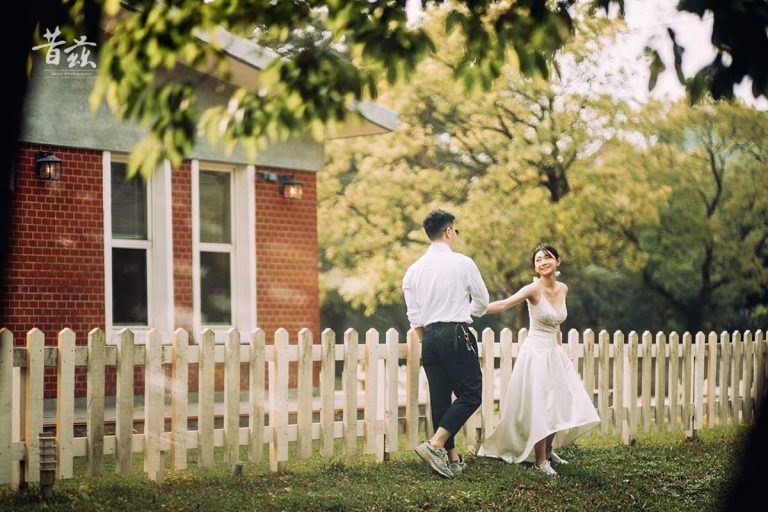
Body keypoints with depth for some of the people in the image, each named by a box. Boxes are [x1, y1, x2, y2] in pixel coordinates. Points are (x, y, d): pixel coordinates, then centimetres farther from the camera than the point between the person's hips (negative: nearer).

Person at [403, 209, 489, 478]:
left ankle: (451, 457, 14)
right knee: (470, 394, -2)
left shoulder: (414, 269, 9)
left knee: (440, 398, 10)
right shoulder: (462, 263, -5)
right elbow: (482, 302, 4)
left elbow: (414, 317, 11)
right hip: (457, 334, -6)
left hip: (429, 336, 6)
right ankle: (435, 444, -16)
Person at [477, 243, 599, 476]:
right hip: (536, 352, -7)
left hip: (554, 353, 7)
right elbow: (504, 303, -28)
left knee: (560, 404, 11)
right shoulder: (533, 289, -15)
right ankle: (540, 460, 7)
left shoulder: (563, 289, 6)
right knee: (539, 407, -4)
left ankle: (548, 449, 32)